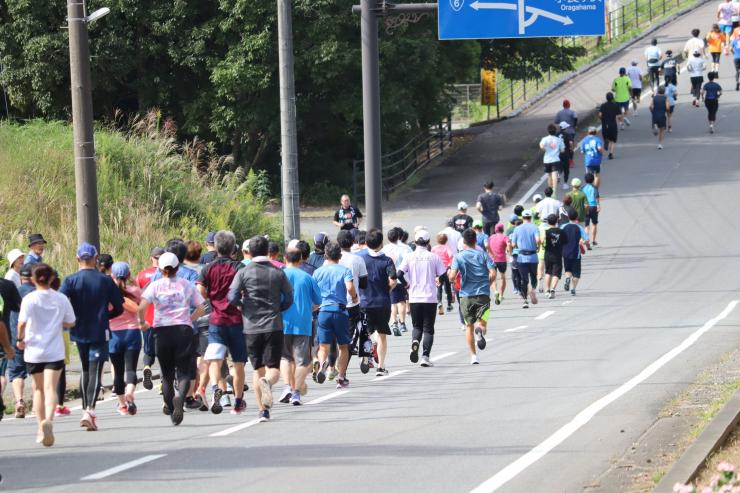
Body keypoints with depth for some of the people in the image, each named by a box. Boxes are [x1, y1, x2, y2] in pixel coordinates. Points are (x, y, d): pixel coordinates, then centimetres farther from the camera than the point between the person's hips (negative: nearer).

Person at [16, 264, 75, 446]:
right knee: (50, 388, -7)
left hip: (34, 351, 0)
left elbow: (22, 322, -18)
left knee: (38, 389, 15)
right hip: (55, 352, 0)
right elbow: (70, 322, 5)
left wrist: (20, 339, -1)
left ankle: (41, 428, 18)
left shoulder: (29, 299, -9)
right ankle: (48, 420, -33)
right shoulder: (61, 299, -1)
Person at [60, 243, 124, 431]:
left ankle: (86, 410, 25)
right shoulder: (105, 281, -4)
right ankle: (90, 410, -24)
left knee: (86, 371, 19)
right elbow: (118, 308, -1)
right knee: (95, 373, -6)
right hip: (100, 333, -2)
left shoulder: (70, 281, -5)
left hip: (79, 332, 2)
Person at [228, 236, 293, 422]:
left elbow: (232, 297, -11)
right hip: (274, 326, 0)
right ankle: (268, 382, -36)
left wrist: (242, 306, 9)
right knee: (273, 368, -1)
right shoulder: (278, 273, 3)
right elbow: (289, 298, 5)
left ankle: (263, 410, 9)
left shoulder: (244, 273, -2)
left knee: (257, 370, 12)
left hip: (252, 327, 0)